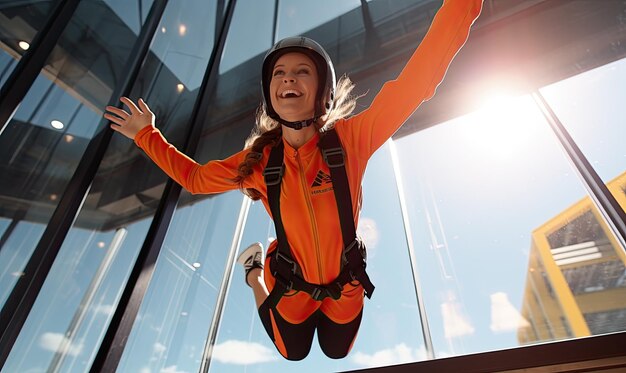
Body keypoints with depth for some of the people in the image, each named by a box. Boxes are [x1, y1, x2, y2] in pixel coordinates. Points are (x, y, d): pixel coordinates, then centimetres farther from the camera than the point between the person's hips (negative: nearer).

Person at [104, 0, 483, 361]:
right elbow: (195, 177, -4)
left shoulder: (349, 139, -27)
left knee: (337, 352, 30)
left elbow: (415, 82, -37)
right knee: (294, 353, 31)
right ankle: (255, 271, 48)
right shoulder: (259, 160, -20)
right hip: (292, 286, 0)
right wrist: (148, 135, -5)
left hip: (344, 284, 0)